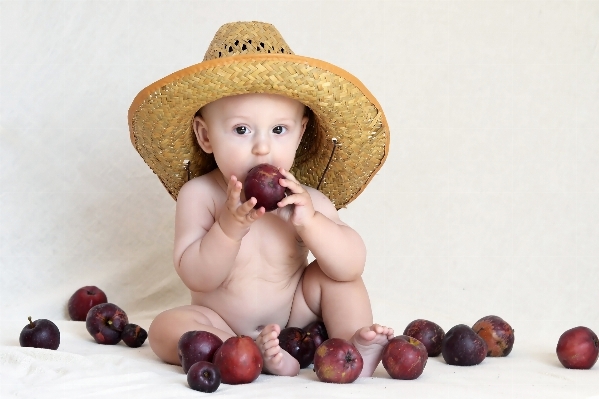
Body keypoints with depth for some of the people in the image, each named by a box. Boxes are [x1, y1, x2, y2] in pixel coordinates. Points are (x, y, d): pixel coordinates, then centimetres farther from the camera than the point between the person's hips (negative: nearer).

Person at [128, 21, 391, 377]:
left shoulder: (305, 200, -12)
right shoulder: (199, 195, -14)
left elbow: (353, 266, -19)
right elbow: (196, 277, -19)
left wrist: (309, 222, -35)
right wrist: (228, 228, -35)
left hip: (293, 317, 1)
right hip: (221, 324, -1)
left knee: (331, 272, -16)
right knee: (166, 327, -26)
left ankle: (354, 348, -16)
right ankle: (258, 354, -33)